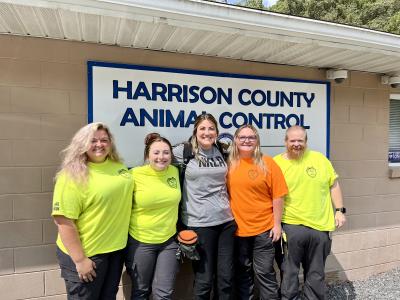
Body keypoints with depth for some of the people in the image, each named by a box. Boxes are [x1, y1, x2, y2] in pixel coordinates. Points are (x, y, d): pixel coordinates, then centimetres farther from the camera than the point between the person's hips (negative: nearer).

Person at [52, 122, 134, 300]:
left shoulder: (117, 166, 2)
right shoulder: (73, 176, -17)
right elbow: (64, 221, -20)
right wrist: (79, 259, -19)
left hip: (116, 248, 6)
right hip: (87, 253, -6)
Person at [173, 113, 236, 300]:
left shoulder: (222, 152, 8)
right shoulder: (184, 151, -6)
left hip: (226, 220, 4)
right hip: (200, 223, -4)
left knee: (226, 277, 14)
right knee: (204, 279, 9)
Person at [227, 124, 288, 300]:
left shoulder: (267, 163, -6)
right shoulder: (229, 164, 0)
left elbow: (277, 195, -5)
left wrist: (277, 224, -5)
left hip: (264, 228, -2)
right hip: (237, 228, 3)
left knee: (264, 272, 9)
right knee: (243, 272, 17)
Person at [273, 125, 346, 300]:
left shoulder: (319, 159, 3)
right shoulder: (276, 162, -6)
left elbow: (333, 185, 11)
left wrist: (340, 210, 5)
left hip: (320, 226, 3)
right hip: (292, 226, -3)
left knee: (316, 273, 18)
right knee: (290, 271, 8)